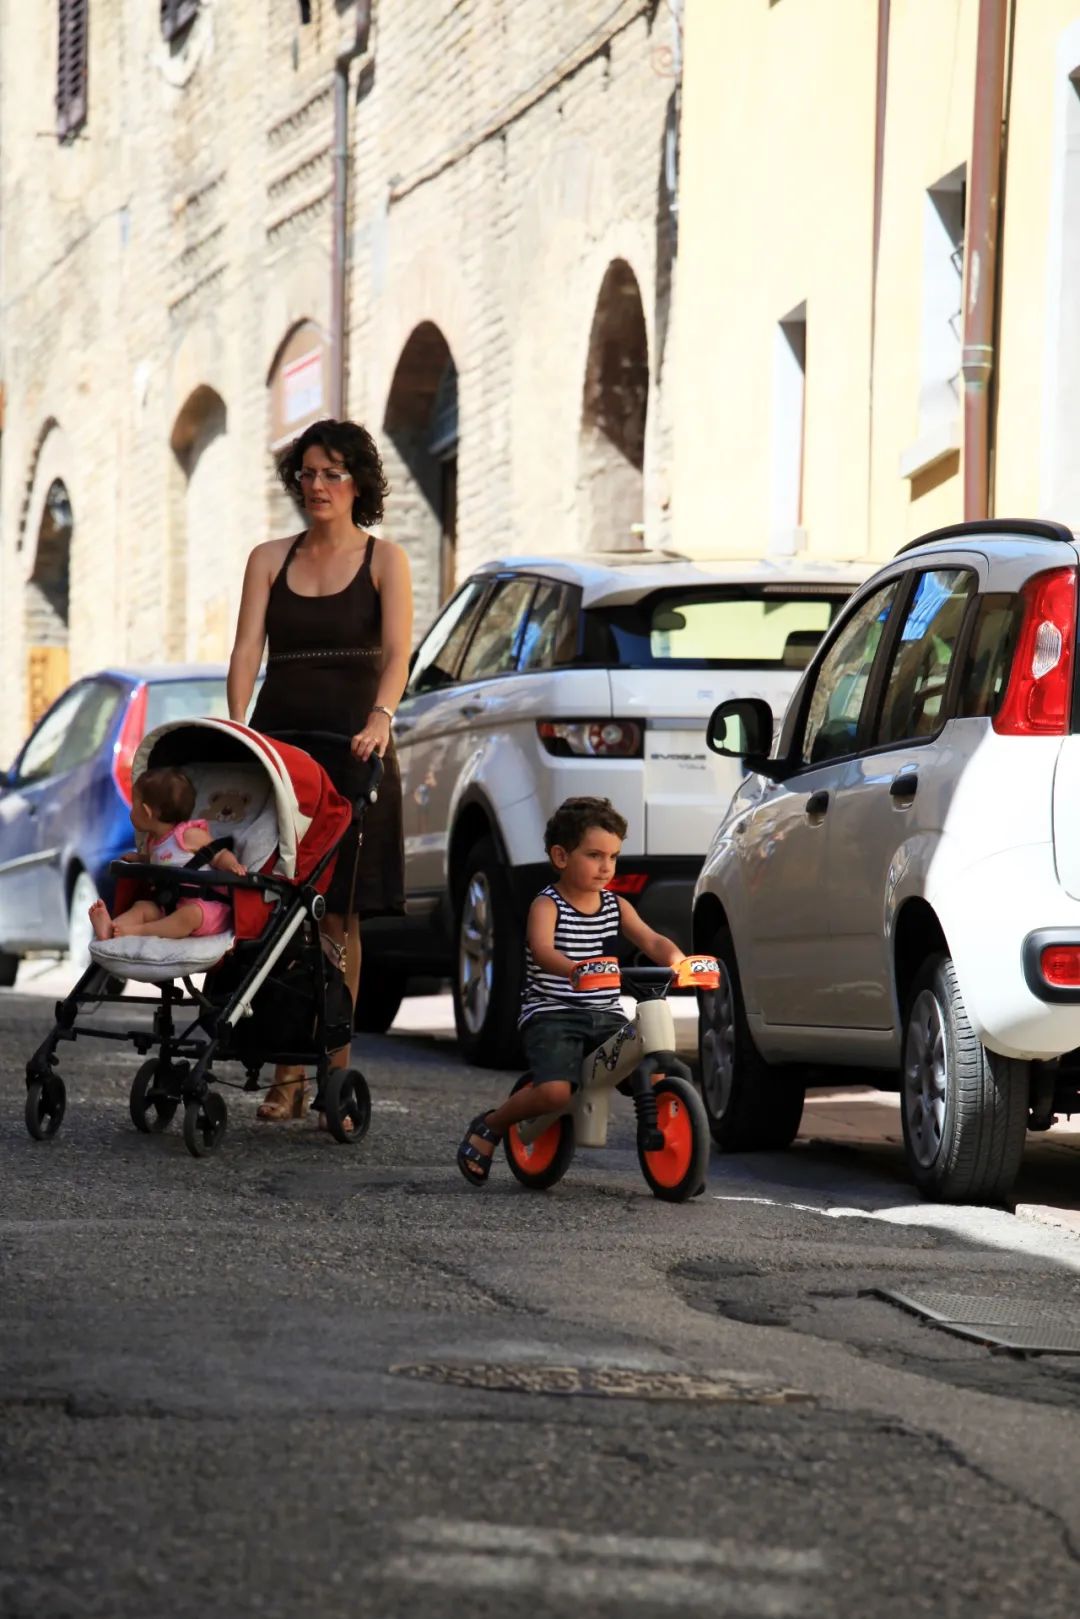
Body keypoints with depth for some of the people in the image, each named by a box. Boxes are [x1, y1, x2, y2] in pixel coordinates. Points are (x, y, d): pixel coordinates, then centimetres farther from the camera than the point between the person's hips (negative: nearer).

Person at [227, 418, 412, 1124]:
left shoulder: (384, 559, 3)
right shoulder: (269, 560, 10)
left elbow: (397, 650, -11)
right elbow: (247, 650, 1)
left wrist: (381, 718, -29)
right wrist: (238, 726, -17)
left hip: (352, 750, -2)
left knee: (338, 916, -3)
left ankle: (335, 1074, 1)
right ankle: (288, 1074, 1)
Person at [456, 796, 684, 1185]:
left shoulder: (616, 907, 12)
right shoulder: (547, 905, -6)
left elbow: (651, 941, 1)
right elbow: (542, 950, -25)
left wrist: (676, 960, -24)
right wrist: (571, 970, -47)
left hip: (606, 1017, 5)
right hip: (551, 1016, -5)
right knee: (555, 1091, -27)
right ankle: (489, 1128, 1)